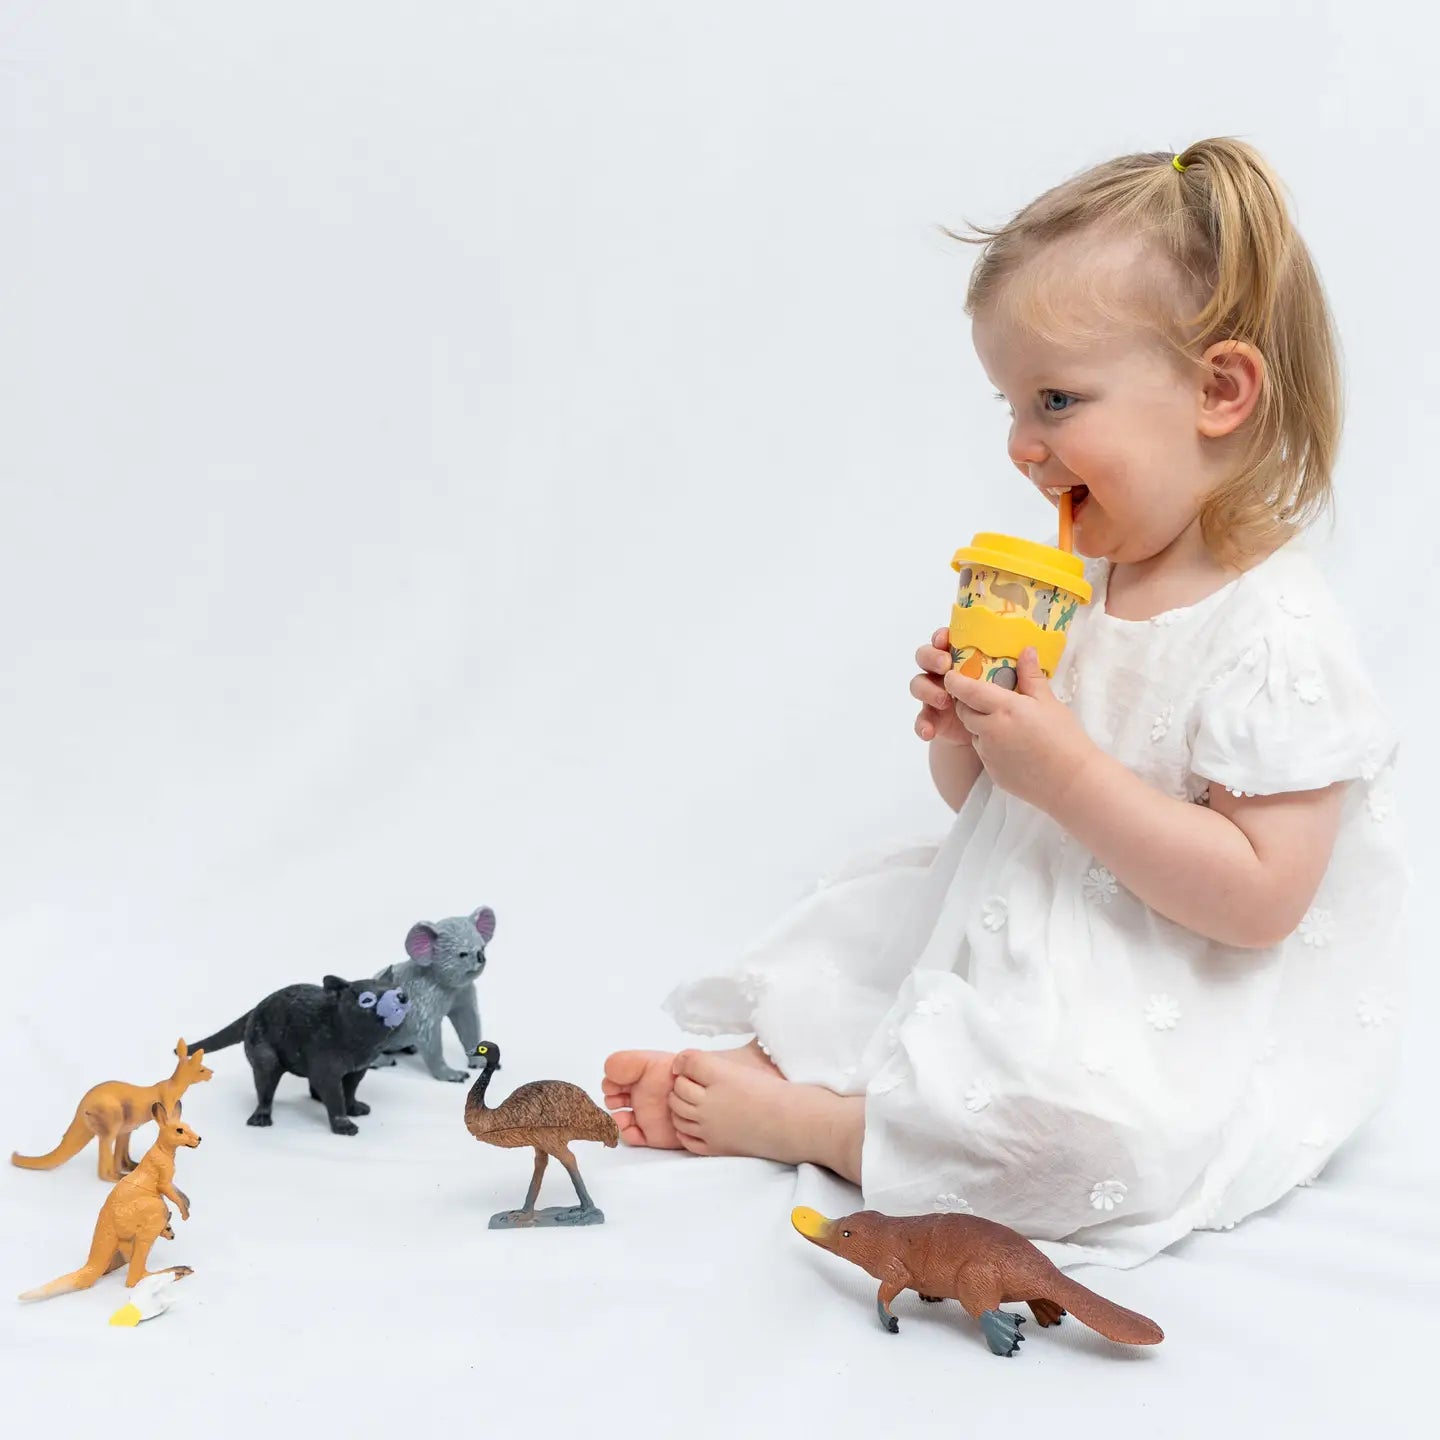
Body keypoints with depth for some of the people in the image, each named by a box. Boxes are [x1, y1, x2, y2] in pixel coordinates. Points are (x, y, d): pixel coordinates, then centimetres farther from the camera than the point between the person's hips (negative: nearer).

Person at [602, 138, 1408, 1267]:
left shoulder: (1280, 638, -22)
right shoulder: (1074, 584, 3)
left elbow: (1257, 899, -27)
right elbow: (994, 806, 12)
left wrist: (1064, 769, -31)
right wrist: (965, 735, -12)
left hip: (1199, 1019, -8)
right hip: (1030, 951, 9)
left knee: (1091, 1130, -32)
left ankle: (803, 1120, -16)